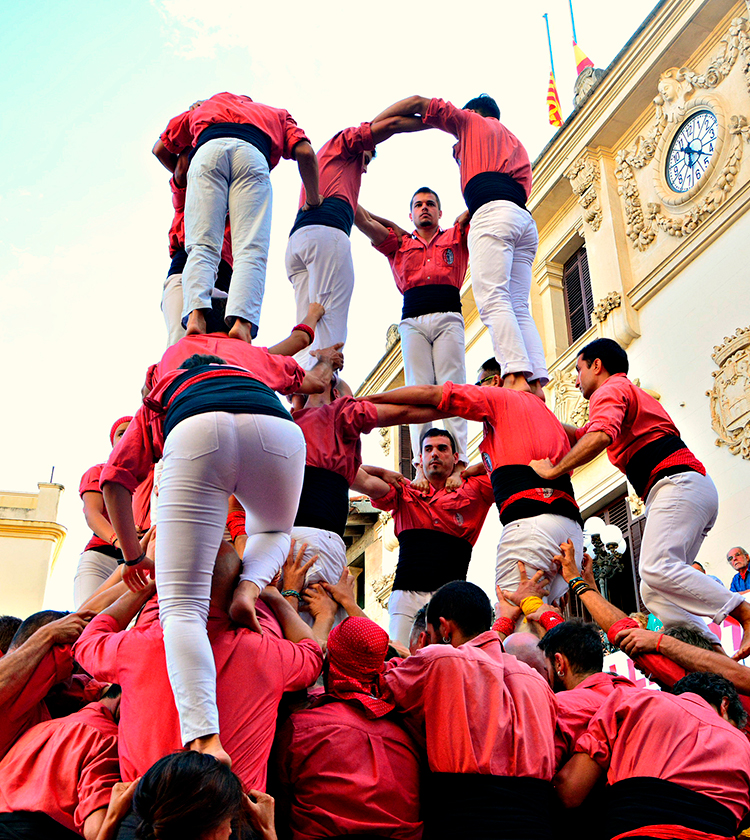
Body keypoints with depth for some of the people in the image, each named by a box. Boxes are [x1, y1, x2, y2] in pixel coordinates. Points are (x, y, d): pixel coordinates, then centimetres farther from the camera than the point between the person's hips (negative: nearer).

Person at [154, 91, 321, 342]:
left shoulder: (203, 107, 44)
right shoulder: (276, 114, 39)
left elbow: (160, 149, 42)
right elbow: (305, 153, 19)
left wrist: (182, 176, 58)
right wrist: (313, 199, 32)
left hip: (207, 151, 1)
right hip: (252, 154, -1)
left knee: (202, 246, -7)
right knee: (251, 249, -10)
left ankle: (195, 315, -31)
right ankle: (241, 321, -32)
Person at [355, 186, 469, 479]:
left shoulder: (455, 237, 25)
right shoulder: (398, 243, 25)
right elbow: (361, 219, 19)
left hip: (448, 317, -1)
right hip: (413, 321, 1)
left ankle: (459, 462, -19)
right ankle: (421, 464, -16)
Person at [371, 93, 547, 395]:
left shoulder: (471, 121, 23)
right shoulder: (515, 143, 39)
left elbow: (419, 103, 18)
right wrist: (470, 213, 27)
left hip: (493, 213, -7)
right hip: (525, 220, 7)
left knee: (493, 299, -18)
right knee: (518, 307, -1)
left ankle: (516, 376, -33)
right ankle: (536, 382, -16)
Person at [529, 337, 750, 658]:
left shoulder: (610, 390, 3)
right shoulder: (630, 393, 35)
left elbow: (599, 437, -19)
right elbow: (580, 436, 45)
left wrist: (553, 470, -11)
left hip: (678, 483, -10)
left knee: (657, 569, -26)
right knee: (654, 591, 0)